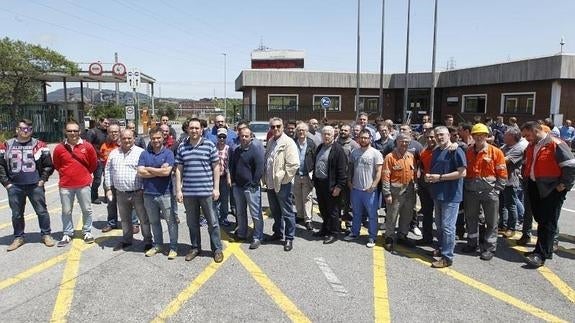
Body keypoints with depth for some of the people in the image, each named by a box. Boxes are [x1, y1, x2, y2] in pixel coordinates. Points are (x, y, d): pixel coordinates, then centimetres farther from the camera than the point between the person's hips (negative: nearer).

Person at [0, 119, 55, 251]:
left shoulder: (39, 145, 1)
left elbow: (48, 165, 2)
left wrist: (42, 179, -3)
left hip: (35, 185, -2)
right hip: (14, 187, 2)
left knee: (42, 211, 5)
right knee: (17, 214, 11)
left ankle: (46, 235, 19)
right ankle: (18, 237, 25)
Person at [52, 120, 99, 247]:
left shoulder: (87, 146, -5)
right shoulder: (59, 148, -3)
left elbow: (94, 163, 7)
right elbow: (56, 165, 12)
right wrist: (66, 174, 13)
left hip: (83, 184, -1)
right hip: (65, 185, 1)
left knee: (87, 209, 9)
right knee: (66, 211, 9)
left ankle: (87, 232, 24)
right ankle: (67, 234, 24)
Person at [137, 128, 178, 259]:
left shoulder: (168, 153, -4)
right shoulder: (144, 154, 5)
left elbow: (167, 171, -18)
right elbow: (140, 172, -7)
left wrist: (149, 169, -7)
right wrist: (160, 171, -13)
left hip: (165, 193, -4)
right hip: (149, 194, 4)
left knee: (171, 221, 2)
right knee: (154, 222, 16)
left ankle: (173, 247, 14)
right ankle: (158, 245, 32)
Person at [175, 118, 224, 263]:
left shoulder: (209, 145, -2)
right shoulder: (181, 147, 6)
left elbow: (216, 167, 0)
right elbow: (178, 169, 7)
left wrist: (216, 188, -4)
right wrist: (178, 190, 2)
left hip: (206, 191, -3)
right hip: (188, 192, 3)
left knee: (212, 222, 5)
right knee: (192, 222, 14)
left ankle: (217, 249, 18)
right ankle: (195, 248, 30)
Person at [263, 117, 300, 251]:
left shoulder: (288, 142, -13)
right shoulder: (270, 142, 11)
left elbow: (294, 164, -20)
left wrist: (283, 177, -16)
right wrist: (265, 178, 10)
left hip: (282, 184, -8)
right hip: (270, 183, 8)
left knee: (287, 212, 2)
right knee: (275, 211, 21)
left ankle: (289, 238, 15)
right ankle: (278, 232, 38)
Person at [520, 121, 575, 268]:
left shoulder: (555, 144, -13)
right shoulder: (530, 147, 11)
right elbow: (526, 165, 24)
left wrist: (563, 185, -15)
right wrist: (526, 180, 13)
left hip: (551, 190, -8)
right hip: (534, 188, 8)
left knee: (548, 223, -4)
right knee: (540, 220, 14)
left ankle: (540, 254, -4)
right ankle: (547, 250, 26)